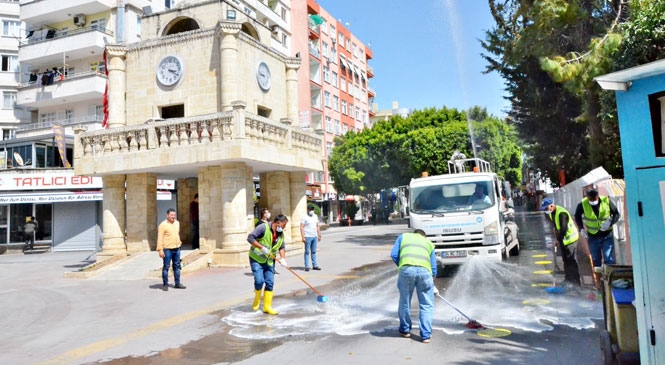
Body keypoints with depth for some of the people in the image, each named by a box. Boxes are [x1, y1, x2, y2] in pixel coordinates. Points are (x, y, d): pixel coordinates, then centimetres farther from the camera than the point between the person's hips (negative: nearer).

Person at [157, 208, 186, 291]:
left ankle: (177, 283, 19)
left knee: (177, 266, 11)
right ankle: (165, 284, 10)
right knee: (166, 266, 1)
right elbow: (160, 238, -13)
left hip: (177, 248, 6)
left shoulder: (177, 223, 10)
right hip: (167, 249, -6)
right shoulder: (163, 225, -10)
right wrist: (160, 250, -18)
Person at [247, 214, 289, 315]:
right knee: (259, 281, -15)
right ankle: (257, 300, 15)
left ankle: (267, 306, 10)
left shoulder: (281, 234, 5)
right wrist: (262, 247, -25)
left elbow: (282, 247, 12)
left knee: (270, 283, 1)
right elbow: (250, 238, -21)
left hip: (269, 261, 6)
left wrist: (283, 258, -4)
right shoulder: (263, 227, -17)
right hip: (256, 259, -6)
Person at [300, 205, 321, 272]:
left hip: (315, 236, 6)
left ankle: (314, 265, 15)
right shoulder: (304, 217, -5)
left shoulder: (315, 216, 14)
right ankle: (306, 266, 1)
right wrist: (303, 237, -16)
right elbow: (301, 227, -9)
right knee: (307, 252, -2)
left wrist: (319, 235, 15)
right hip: (308, 237, -6)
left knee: (314, 252, 10)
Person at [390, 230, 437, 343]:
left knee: (404, 302, 16)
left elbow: (394, 255, 15)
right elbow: (433, 267, 28)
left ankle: (405, 330, 31)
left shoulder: (403, 236, 29)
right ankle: (426, 335, 12)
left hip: (406, 269, 0)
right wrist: (433, 286, 40)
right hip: (424, 270, 1)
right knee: (427, 305, 12)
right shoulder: (429, 243, 32)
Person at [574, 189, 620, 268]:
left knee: (609, 259, -4)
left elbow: (616, 214, -2)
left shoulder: (607, 201, -14)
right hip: (593, 236, 1)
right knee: (596, 260, 12)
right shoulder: (583, 204, -13)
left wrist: (610, 222, -21)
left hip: (607, 235, -1)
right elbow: (577, 216, 5)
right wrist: (582, 228, -6)